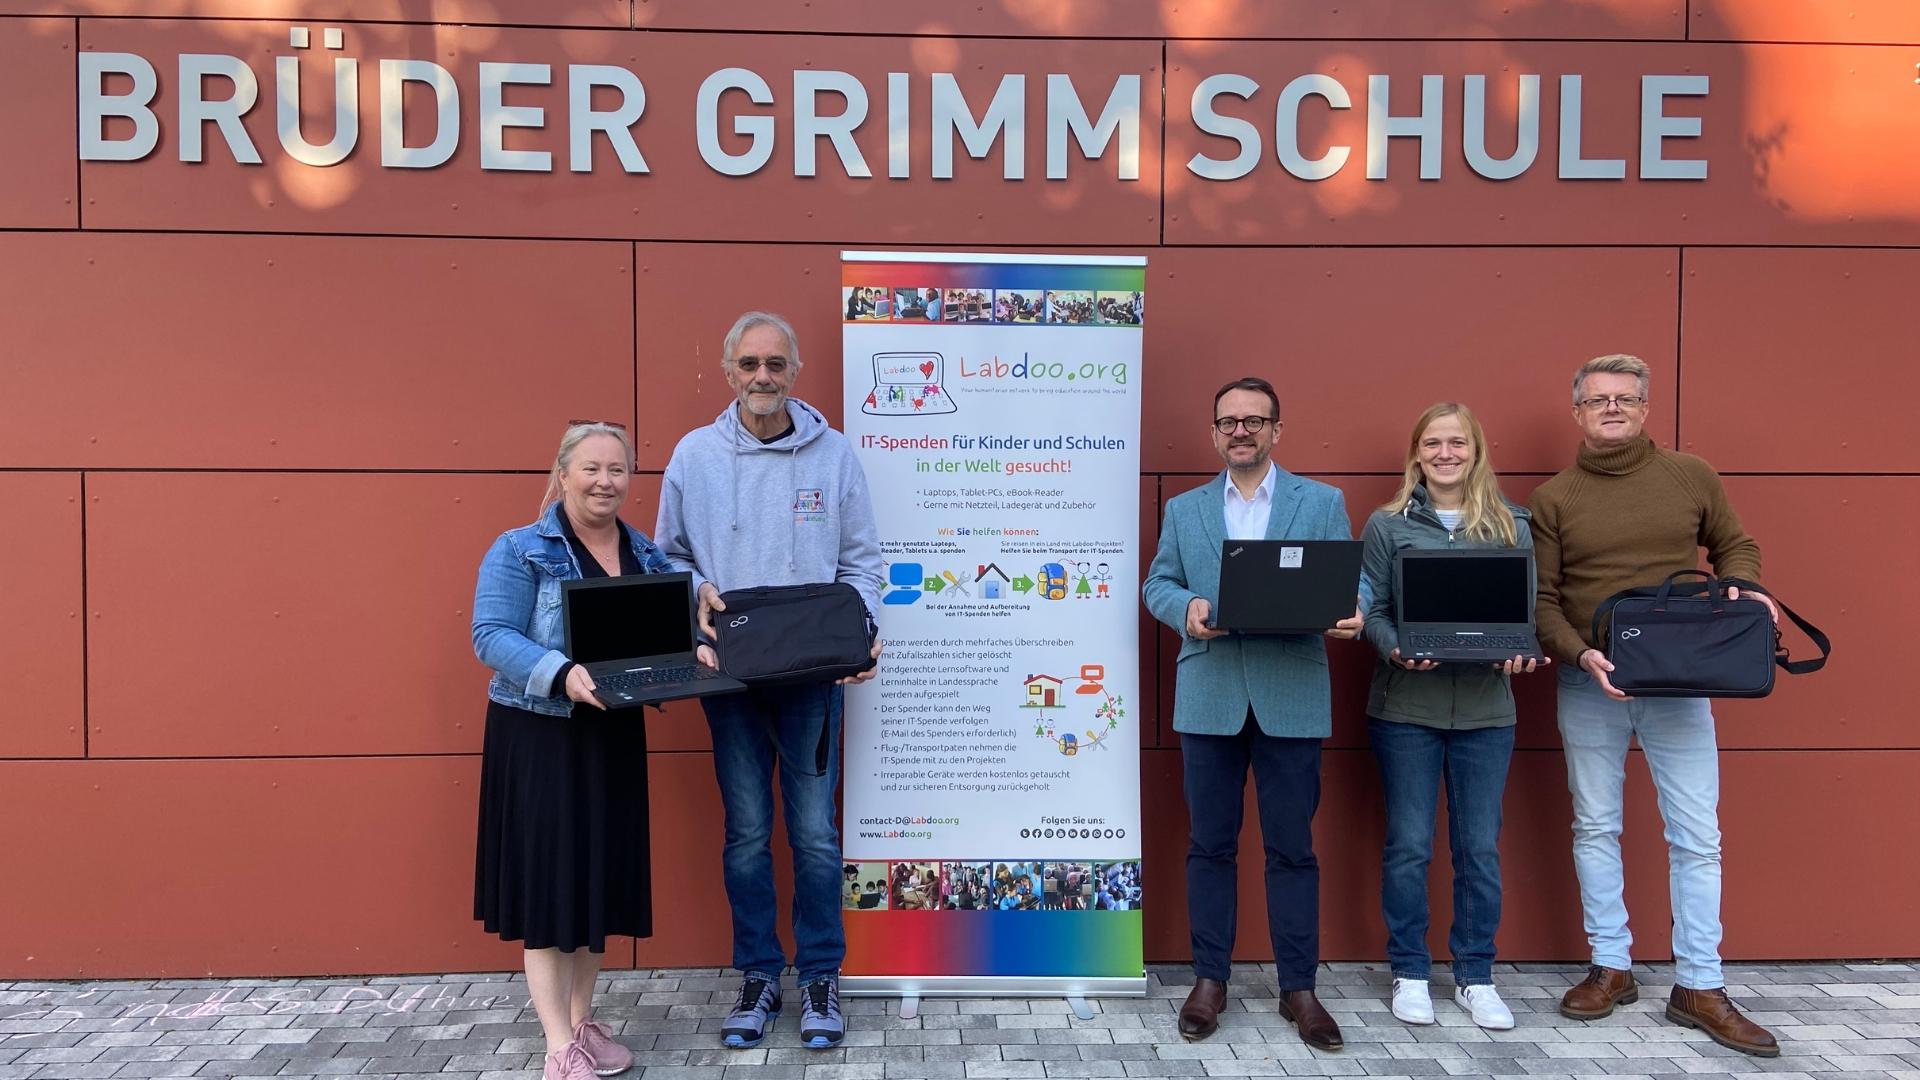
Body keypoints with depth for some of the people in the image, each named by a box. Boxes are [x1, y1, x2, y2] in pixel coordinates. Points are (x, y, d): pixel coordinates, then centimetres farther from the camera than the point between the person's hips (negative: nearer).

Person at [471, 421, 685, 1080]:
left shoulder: (647, 556, 8)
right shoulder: (520, 550, -9)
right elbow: (491, 636, -16)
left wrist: (695, 651, -10)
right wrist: (561, 676, -30)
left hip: (615, 737, 6)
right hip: (539, 737, -5)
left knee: (600, 876, 13)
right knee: (548, 881, -1)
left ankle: (581, 1021, 29)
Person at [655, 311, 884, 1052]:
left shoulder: (834, 454, -1)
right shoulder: (694, 454, 2)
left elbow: (861, 561, 3)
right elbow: (670, 555, 9)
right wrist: (696, 592, -11)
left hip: (811, 672, -1)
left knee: (814, 831, 5)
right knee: (746, 833, 11)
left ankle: (821, 977, 23)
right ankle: (758, 976, 27)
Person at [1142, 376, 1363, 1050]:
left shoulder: (1323, 502, 7)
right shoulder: (1184, 510, 12)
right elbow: (1158, 583, 10)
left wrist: (1351, 612, -19)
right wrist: (1186, 607, -12)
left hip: (1292, 697, -1)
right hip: (1209, 697, 1)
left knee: (1292, 847, 6)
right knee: (1210, 844, 9)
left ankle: (1298, 987, 19)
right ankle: (1209, 979, 22)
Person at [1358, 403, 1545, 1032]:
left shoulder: (1512, 526, 7)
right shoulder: (1387, 525, 1)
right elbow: (1372, 611, 0)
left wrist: (1521, 651, -13)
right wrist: (1395, 649, -19)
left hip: (1486, 709, 2)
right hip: (1406, 708, -2)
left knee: (1480, 848, 8)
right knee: (1408, 846, 4)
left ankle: (1475, 976, 24)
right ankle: (1410, 973, 20)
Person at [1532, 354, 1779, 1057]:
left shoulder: (1692, 477, 4)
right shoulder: (1553, 498, 1)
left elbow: (1734, 545, 16)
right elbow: (1541, 601, -1)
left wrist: (1746, 590, -6)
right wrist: (1580, 655, -18)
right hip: (1589, 686, 0)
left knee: (1697, 836, 3)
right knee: (1596, 828, 9)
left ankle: (1699, 987, 16)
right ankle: (1611, 967, 24)